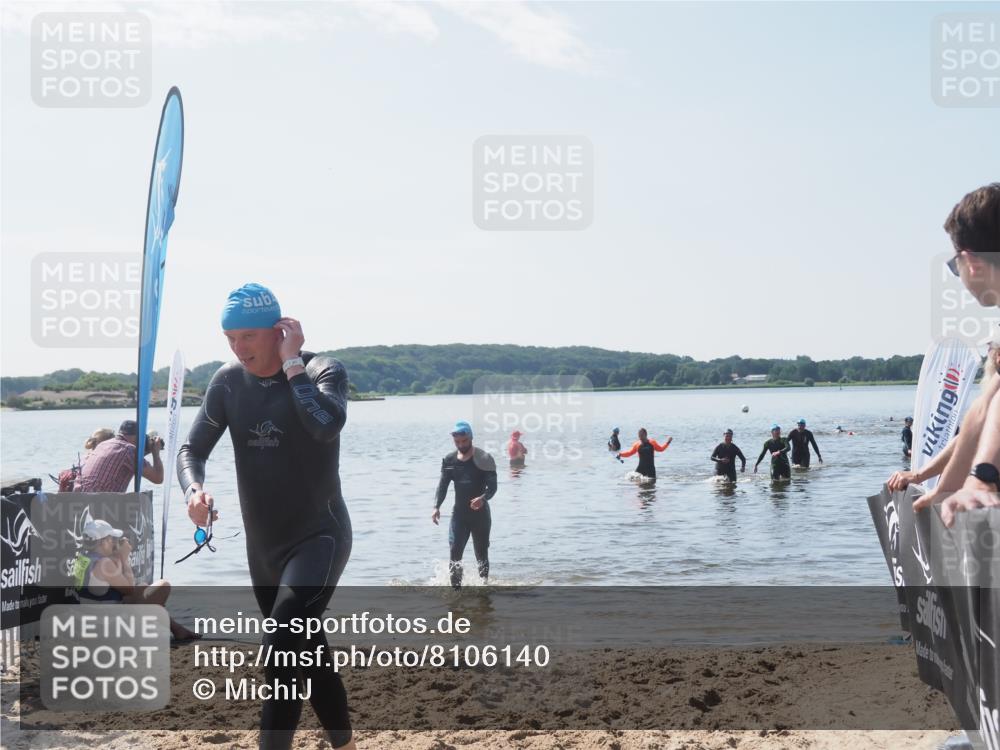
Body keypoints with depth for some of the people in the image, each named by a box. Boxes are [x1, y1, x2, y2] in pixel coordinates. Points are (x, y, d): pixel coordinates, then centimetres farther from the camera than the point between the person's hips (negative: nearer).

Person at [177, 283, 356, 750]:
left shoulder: (323, 371, -14)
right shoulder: (228, 382, 1)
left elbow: (327, 426, -35)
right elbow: (193, 449, 2)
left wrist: (292, 363, -26)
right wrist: (194, 490, -20)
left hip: (319, 537, -6)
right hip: (262, 547, 6)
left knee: (283, 648, -25)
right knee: (308, 651, 17)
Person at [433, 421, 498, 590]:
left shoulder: (483, 459, -8)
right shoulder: (449, 460, 5)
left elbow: (493, 486, -12)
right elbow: (443, 485, 5)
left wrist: (483, 498, -33)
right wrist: (437, 506, -11)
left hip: (480, 513, -3)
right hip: (459, 513, 3)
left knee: (481, 555, 3)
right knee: (454, 553, -8)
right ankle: (456, 589, -3)